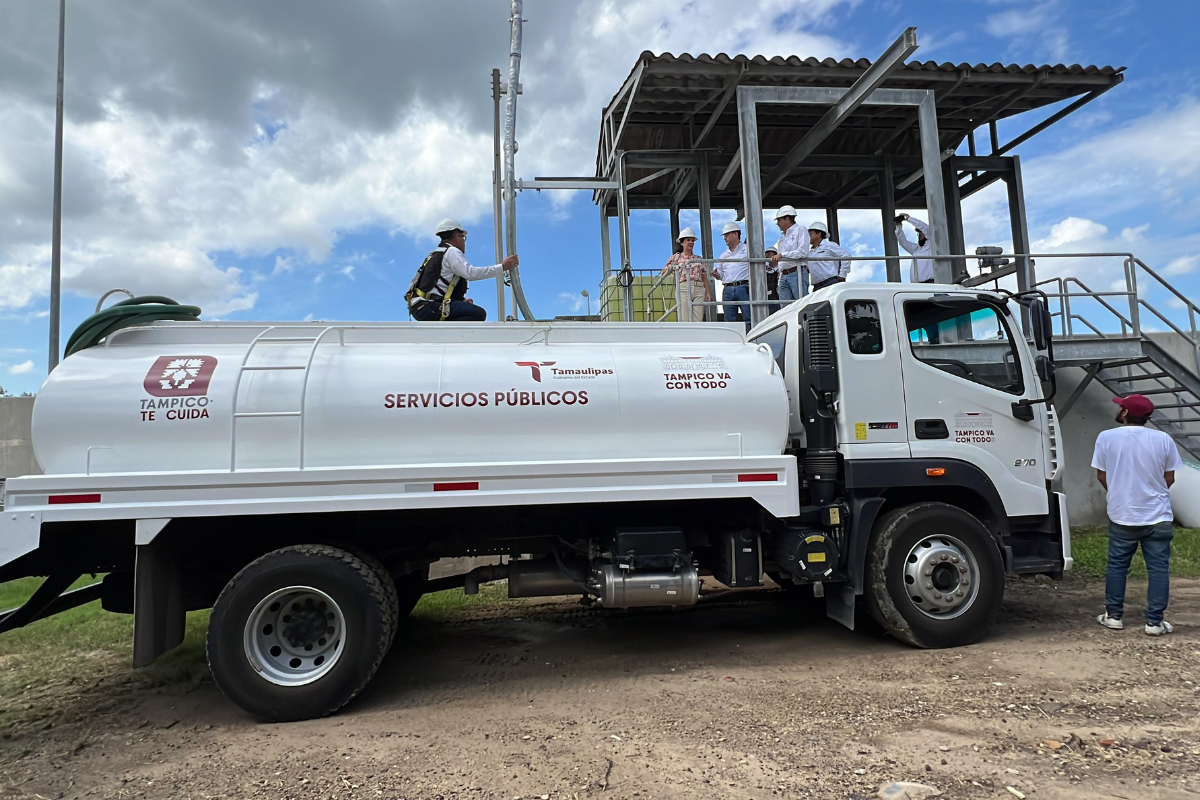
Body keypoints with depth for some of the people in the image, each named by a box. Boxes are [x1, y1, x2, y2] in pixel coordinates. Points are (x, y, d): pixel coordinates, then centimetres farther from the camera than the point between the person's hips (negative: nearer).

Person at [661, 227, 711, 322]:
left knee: (698, 321, -5)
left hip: (699, 290, 3)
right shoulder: (675, 257, 10)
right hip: (683, 289, -2)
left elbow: (704, 277, 13)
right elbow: (665, 271, 7)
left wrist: (708, 292, 6)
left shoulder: (698, 259, 17)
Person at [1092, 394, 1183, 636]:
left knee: (1116, 565, 12)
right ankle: (1154, 621, 9)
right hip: (1158, 516, 0)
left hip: (1121, 516, 0)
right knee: (1158, 568, 7)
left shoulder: (1106, 437, -8)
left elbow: (1101, 476, 0)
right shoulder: (1163, 439, -5)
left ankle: (1113, 615, 17)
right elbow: (1169, 479, 3)